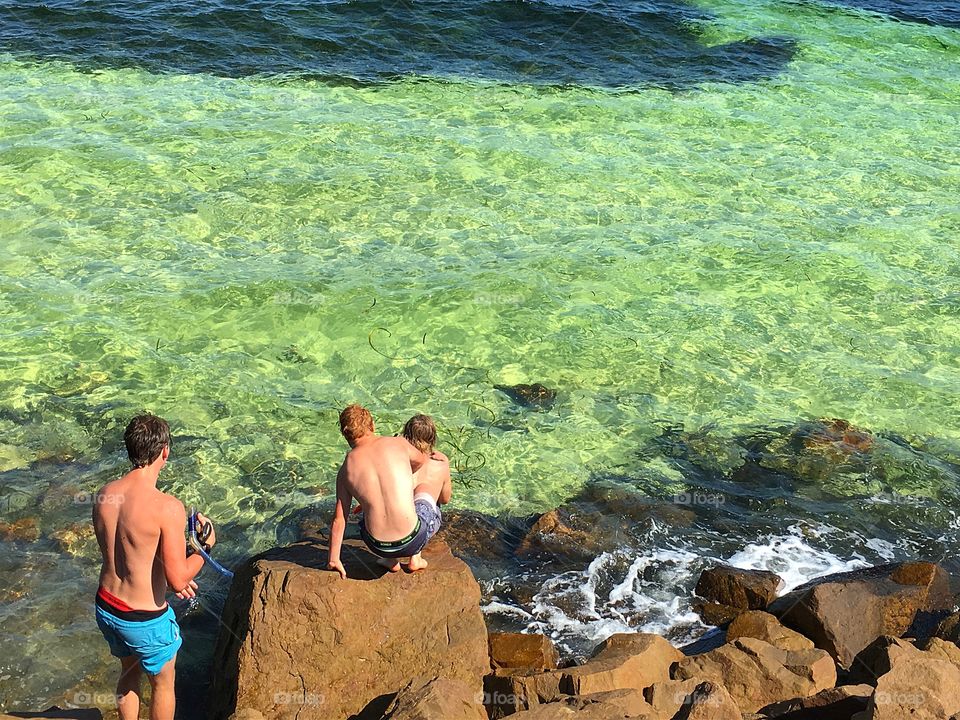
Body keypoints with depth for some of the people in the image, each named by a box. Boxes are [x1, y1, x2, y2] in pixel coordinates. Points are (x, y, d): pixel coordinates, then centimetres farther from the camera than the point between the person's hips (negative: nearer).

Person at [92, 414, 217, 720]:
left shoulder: (104, 495, -7)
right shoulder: (167, 507, -29)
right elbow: (178, 580, -26)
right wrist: (206, 546, -8)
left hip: (106, 607, 6)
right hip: (145, 620, -6)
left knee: (129, 671, 32)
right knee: (163, 683, 22)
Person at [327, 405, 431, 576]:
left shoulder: (346, 469, 1)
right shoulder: (398, 443, -3)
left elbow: (338, 520, 4)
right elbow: (422, 460, 20)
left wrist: (333, 559, 16)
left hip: (378, 546, 1)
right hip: (412, 541, -1)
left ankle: (391, 561, 31)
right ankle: (415, 559, 27)